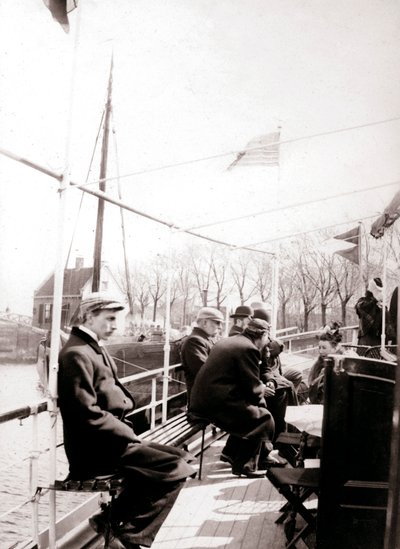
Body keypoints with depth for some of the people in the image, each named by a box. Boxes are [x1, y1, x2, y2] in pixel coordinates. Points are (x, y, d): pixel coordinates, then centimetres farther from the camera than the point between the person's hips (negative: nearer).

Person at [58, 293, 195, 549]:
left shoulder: (94, 348, 16)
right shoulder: (77, 354, -16)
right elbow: (87, 415, -22)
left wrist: (126, 430, 4)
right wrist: (128, 433, -14)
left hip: (108, 441, 10)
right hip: (95, 449, -10)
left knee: (178, 457, 6)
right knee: (175, 469, -16)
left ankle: (113, 518, 11)